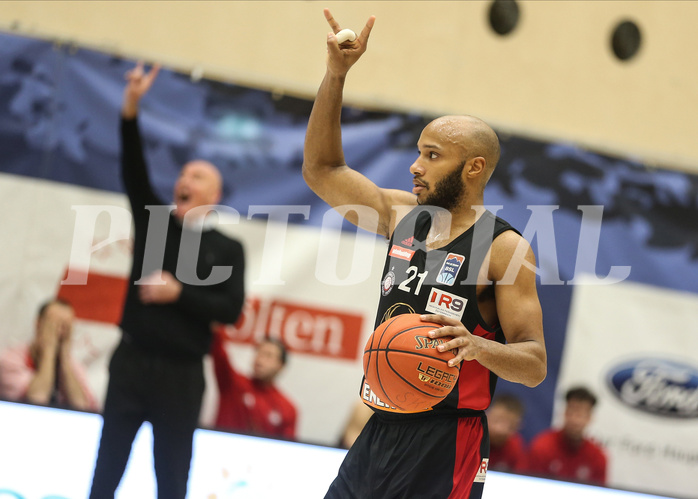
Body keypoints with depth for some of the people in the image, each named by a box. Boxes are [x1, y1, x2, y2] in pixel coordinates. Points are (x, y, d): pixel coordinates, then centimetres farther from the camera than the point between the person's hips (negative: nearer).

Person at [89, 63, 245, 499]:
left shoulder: (228, 249, 4)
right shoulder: (154, 222, 9)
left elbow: (231, 310, -5)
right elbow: (134, 170, -5)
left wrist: (178, 293, -15)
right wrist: (132, 108, -17)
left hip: (182, 375, -2)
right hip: (132, 363, 2)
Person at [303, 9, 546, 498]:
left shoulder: (504, 248, -9)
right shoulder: (402, 215, 9)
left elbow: (535, 365, -11)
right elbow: (321, 169, 15)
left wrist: (476, 346, -32)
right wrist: (336, 73, 7)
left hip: (445, 447, -6)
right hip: (379, 434, 7)